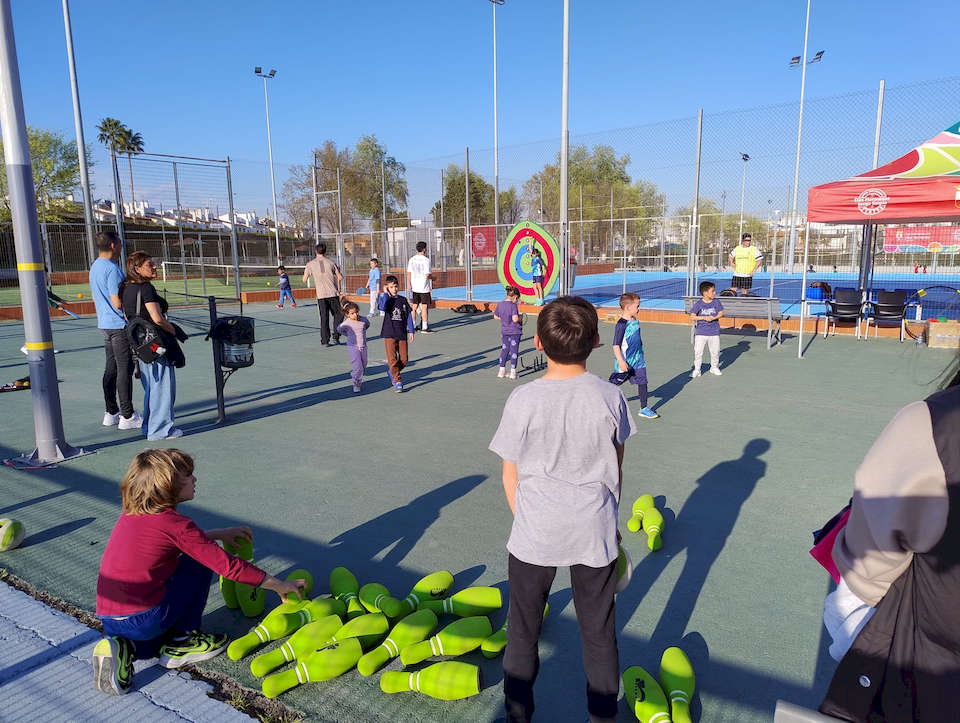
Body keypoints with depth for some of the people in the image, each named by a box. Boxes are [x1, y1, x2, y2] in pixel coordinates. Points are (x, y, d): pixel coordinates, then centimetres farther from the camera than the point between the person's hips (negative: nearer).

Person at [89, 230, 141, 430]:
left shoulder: (94, 267, 14)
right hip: (119, 326, -10)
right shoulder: (112, 269, -16)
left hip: (104, 324, 10)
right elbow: (118, 303, -21)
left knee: (111, 369, 14)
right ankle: (127, 416, -2)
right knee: (124, 369, -6)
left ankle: (111, 413, 20)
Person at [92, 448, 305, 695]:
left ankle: (125, 649, 9)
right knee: (200, 562, 5)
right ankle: (181, 642, 10)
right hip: (142, 621, -8)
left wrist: (219, 534, 23)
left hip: (109, 624, 8)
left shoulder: (131, 515, 8)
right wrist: (280, 586, -5)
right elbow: (227, 565, -14)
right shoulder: (174, 523, -15)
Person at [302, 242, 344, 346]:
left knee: (324, 318, 6)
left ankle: (325, 340, 7)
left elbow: (304, 280, 5)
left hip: (321, 295, 1)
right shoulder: (330, 262, 3)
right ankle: (335, 337, 3)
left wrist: (308, 272, 23)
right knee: (338, 314, 12)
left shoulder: (310, 264, 3)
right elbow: (340, 277, 4)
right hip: (333, 293, -1)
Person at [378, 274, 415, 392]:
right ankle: (398, 382, 2)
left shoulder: (403, 300, 8)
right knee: (392, 358, -7)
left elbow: (409, 316, 11)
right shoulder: (385, 299, 0)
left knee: (403, 359, 4)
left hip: (402, 334, 3)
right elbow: (382, 307, -24)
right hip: (389, 334, -3)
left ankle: (392, 371, 31)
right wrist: (385, 293, -13)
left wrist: (411, 331, 7)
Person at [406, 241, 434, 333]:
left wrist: (409, 285, 9)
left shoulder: (412, 259, 6)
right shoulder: (426, 260, -11)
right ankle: (424, 327, -2)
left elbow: (408, 273, 6)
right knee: (424, 306, -2)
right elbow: (427, 275, -15)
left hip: (414, 287, 6)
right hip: (424, 287, -6)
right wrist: (433, 277, 5)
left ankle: (413, 325, 20)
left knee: (414, 306, 13)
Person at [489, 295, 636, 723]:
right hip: (595, 533, 1)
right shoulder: (610, 397, -10)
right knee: (598, 632, 18)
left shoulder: (523, 400, -15)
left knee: (523, 628, 19)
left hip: (534, 536, -1)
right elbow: (615, 470, 3)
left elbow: (510, 476, -5)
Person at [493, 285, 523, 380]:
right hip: (515, 331, -5)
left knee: (504, 350, 16)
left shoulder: (500, 304, 1)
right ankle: (513, 372, 10)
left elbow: (495, 316, 11)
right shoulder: (513, 305, -19)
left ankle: (502, 371, 18)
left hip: (504, 331, 5)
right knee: (514, 351, 5)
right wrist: (520, 319, -8)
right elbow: (515, 319, -28)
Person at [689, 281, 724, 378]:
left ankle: (714, 368, 31)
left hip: (714, 332, 2)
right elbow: (692, 317, -9)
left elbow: (721, 313, 3)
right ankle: (696, 370, 9)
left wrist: (714, 317, -16)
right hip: (701, 333, -2)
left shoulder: (716, 302, -1)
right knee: (698, 352, -3)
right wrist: (704, 317, -19)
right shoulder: (698, 304, -8)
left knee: (715, 352, 10)